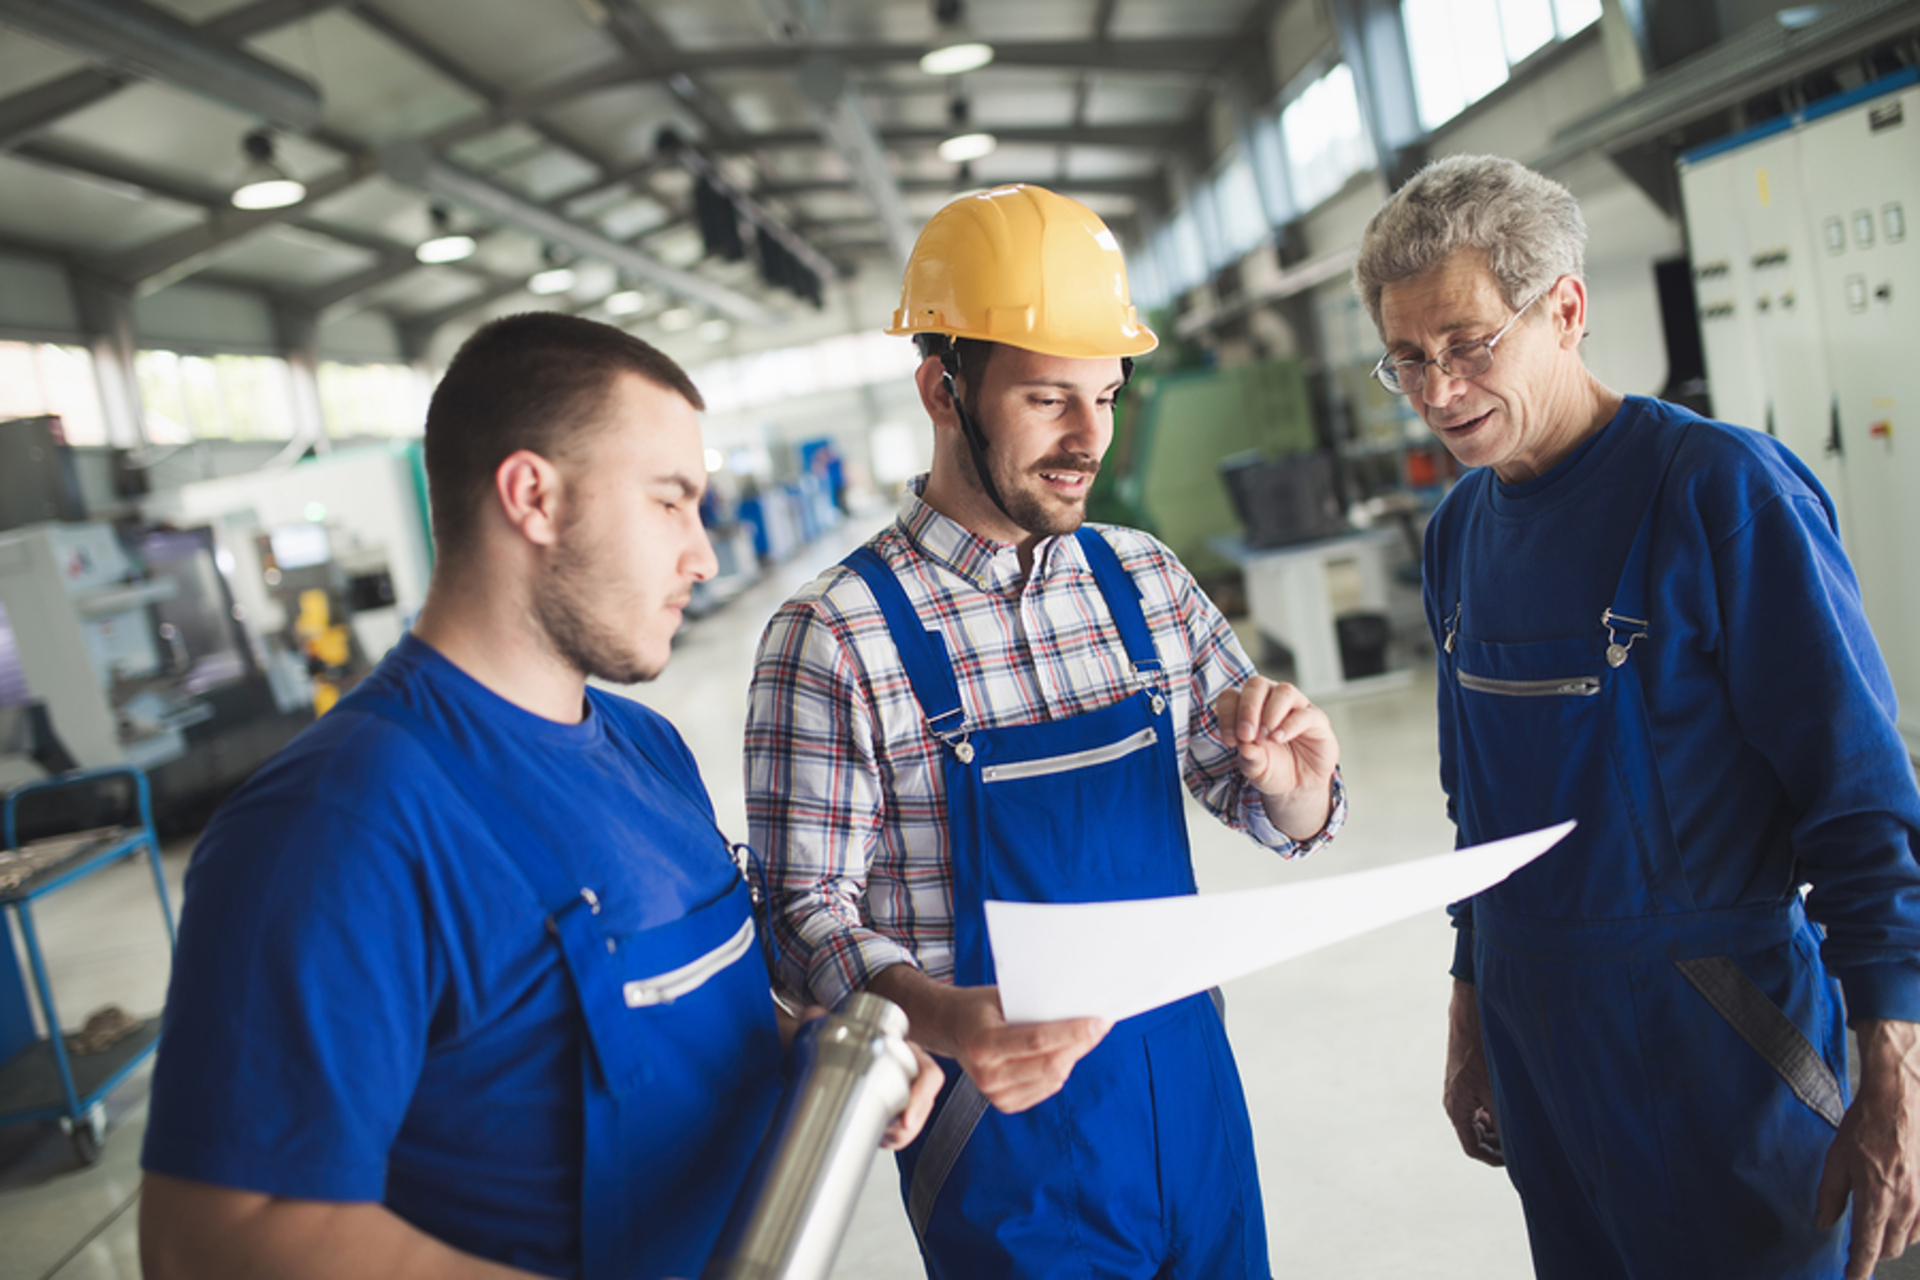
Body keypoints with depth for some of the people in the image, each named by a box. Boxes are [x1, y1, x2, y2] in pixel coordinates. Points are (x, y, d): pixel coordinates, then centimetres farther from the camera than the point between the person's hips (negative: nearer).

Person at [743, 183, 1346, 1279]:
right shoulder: (835, 641, -16)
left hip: (1194, 1093, 6)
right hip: (1004, 1118, -5)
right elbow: (810, 913, -15)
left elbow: (1277, 818, 7)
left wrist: (1293, 778, -15)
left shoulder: (1147, 582, 1)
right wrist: (943, 1019, -33)